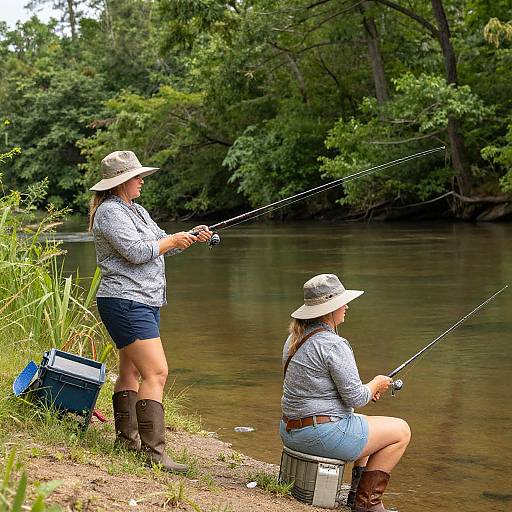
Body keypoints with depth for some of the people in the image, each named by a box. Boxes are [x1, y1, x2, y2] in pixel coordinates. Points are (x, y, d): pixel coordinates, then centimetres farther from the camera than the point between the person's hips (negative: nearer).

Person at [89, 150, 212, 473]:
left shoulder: (136, 210, 18)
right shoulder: (109, 211, -13)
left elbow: (161, 245, 20)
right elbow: (136, 251, -21)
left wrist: (191, 237, 4)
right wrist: (172, 241, -8)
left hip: (144, 302, 11)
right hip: (125, 302, -11)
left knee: (131, 370, 17)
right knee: (156, 372, -16)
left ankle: (126, 438, 27)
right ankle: (154, 452, -17)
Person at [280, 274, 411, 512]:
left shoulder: (295, 338, 8)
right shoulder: (334, 345, -20)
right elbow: (355, 398, -18)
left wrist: (365, 388, 16)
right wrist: (376, 384, 3)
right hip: (324, 435, -9)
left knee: (366, 423, 33)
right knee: (401, 431, 8)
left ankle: (359, 492, 28)